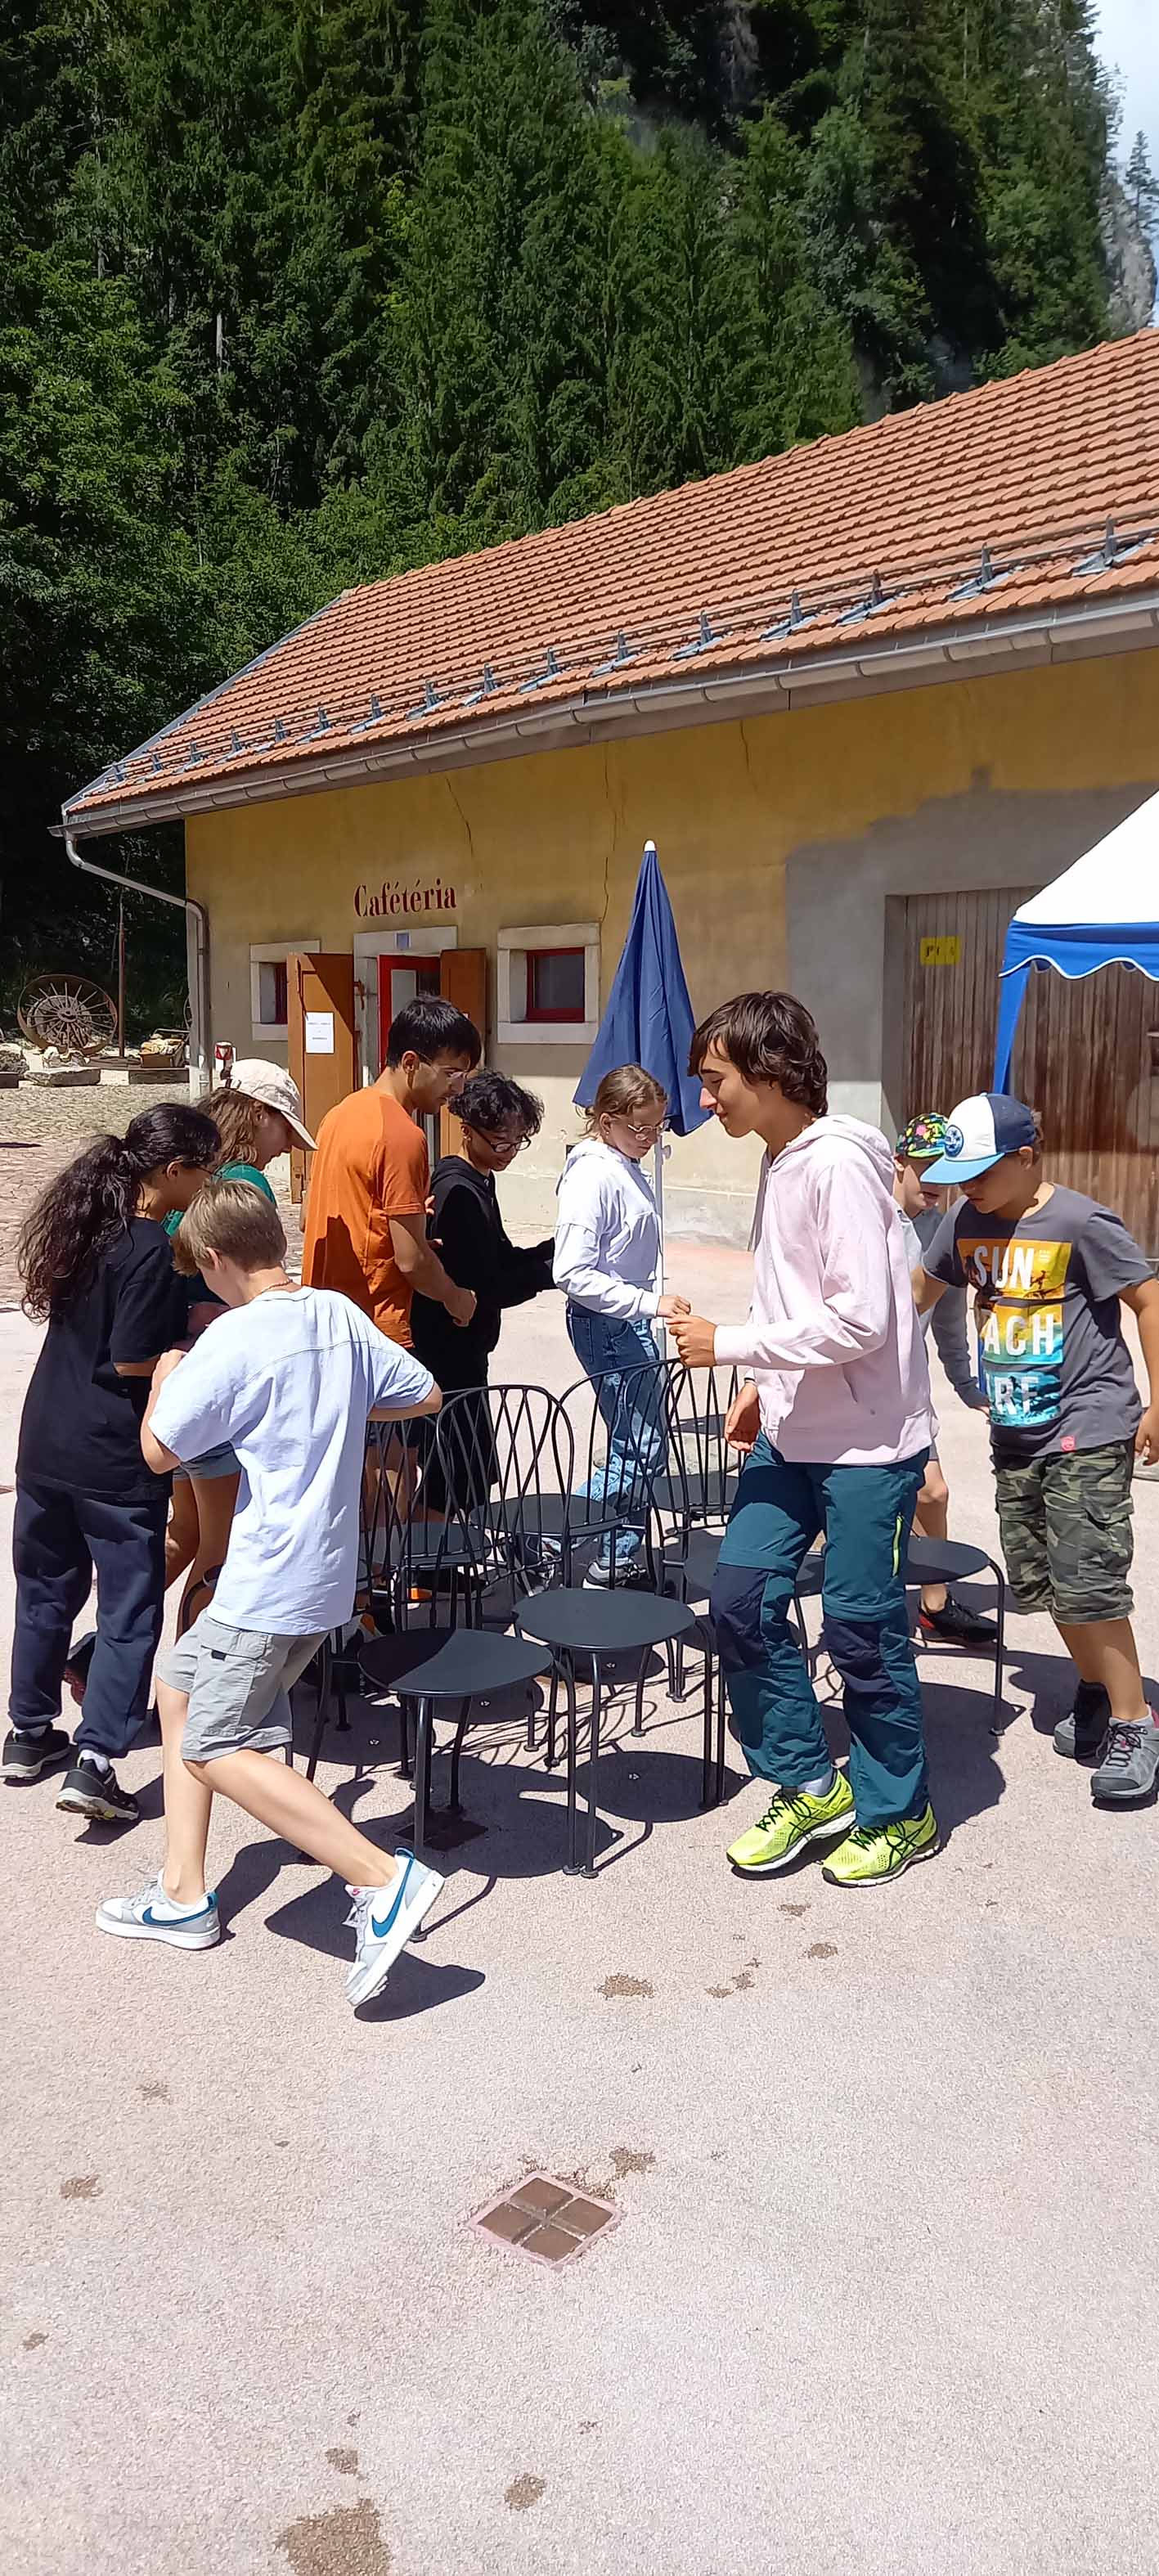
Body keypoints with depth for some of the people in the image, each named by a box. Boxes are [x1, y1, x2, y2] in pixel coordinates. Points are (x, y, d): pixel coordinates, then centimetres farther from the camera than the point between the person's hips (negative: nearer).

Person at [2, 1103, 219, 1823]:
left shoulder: (89, 1220, 6)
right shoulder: (151, 1247, -19)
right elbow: (132, 1361, -20)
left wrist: (181, 1322, 11)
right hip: (116, 1459, -8)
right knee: (131, 1609, 1)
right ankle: (94, 1762, -3)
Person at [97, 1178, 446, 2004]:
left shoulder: (234, 1338, -18)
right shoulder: (342, 1315, 4)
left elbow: (159, 1449, -14)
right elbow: (425, 1395, 12)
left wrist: (166, 1376, 5)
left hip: (273, 1582, -9)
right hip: (325, 1567, 9)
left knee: (215, 1749, -3)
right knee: (179, 1679, 20)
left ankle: (384, 1879, -11)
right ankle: (183, 1897, 24)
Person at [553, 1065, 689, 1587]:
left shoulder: (628, 1169, 10)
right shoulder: (594, 1175, -19)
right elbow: (572, 1273, -25)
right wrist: (650, 1302, -26)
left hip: (630, 1323, 10)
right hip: (605, 1325, -10)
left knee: (638, 1443, 13)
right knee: (639, 1446, -7)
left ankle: (619, 1559, 24)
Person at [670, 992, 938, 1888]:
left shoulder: (840, 1164, -19)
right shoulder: (781, 1162, 10)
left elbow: (860, 1319, -25)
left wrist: (730, 1343, -18)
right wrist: (765, 1387, 10)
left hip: (868, 1442, -8)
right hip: (792, 1433, 8)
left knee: (861, 1627, 2)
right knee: (743, 1597, 5)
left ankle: (897, 1812, 23)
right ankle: (807, 1784, 22)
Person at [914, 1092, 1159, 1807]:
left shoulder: (1081, 1224, -15)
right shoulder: (966, 1223, 4)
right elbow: (921, 1290, 18)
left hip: (1089, 1433, -7)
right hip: (1016, 1433, 7)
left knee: (1086, 1583, -10)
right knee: (1039, 1582, 12)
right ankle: (1096, 1695, 32)